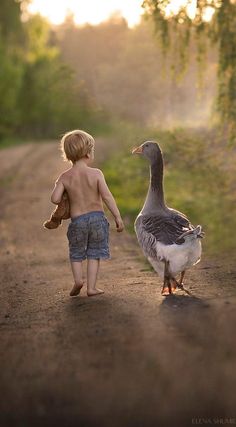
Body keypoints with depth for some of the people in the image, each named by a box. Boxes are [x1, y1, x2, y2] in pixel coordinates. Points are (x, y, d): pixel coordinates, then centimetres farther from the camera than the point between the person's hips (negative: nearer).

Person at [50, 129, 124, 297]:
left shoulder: (65, 177, -4)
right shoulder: (96, 173, -9)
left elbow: (55, 199, -11)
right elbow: (107, 196, -15)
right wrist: (118, 217, -11)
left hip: (77, 220, 1)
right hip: (97, 217, -1)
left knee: (76, 253, 18)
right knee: (94, 253, 11)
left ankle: (78, 279, -2)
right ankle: (91, 287, 8)